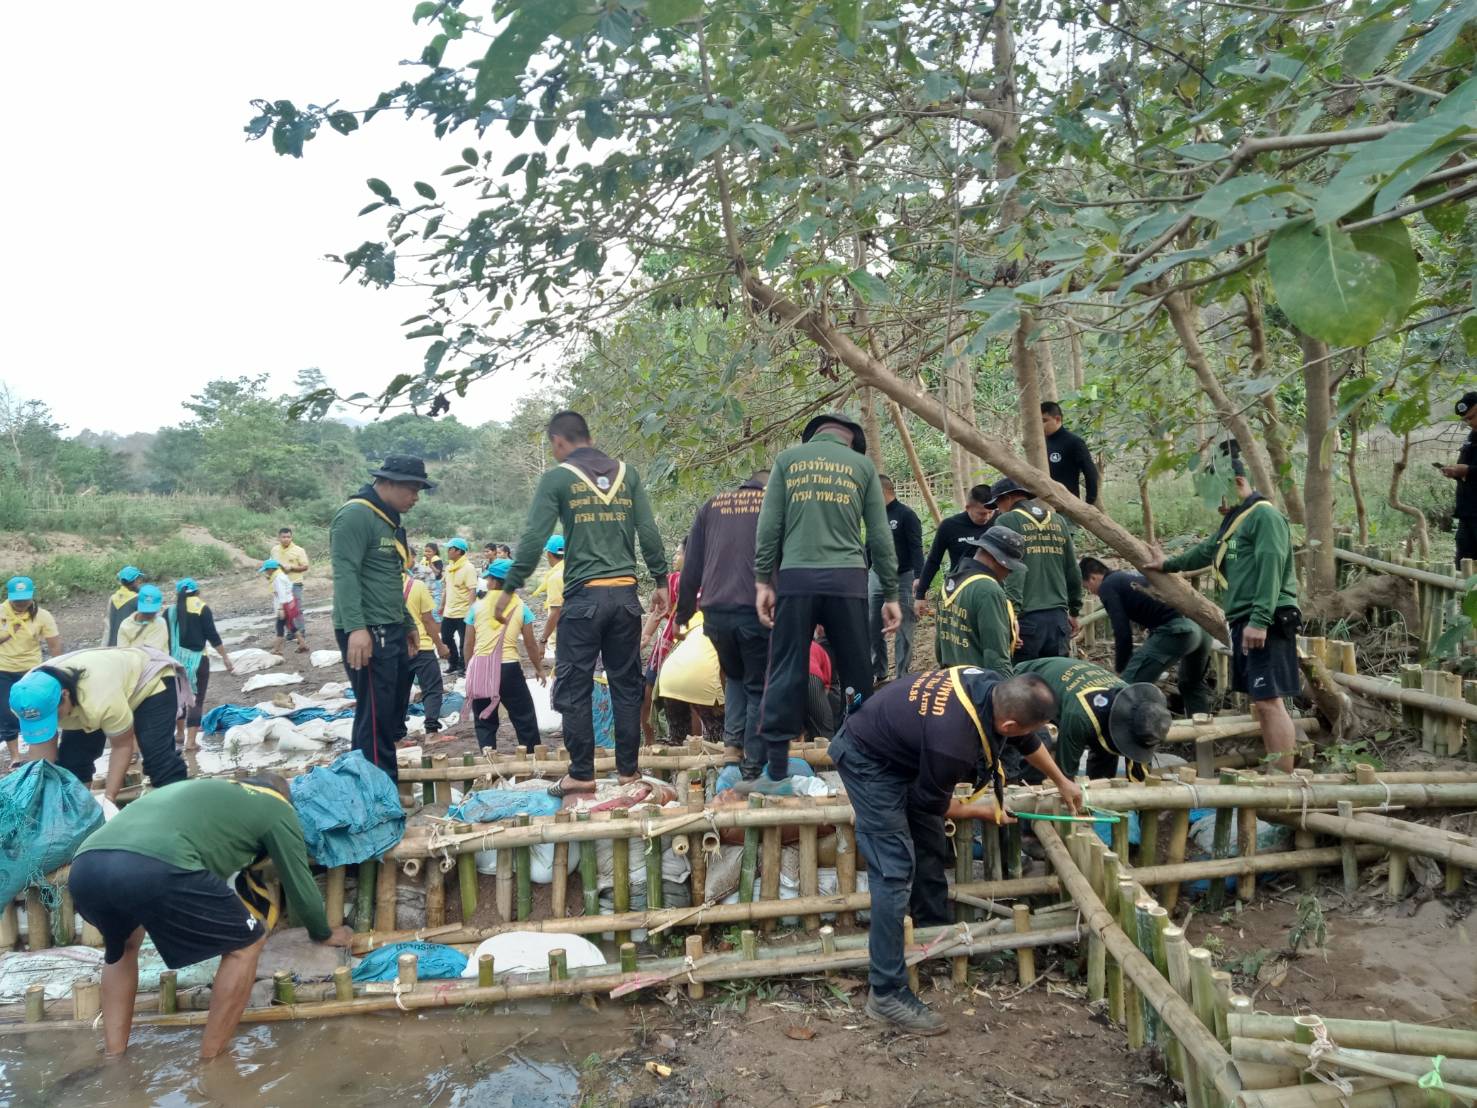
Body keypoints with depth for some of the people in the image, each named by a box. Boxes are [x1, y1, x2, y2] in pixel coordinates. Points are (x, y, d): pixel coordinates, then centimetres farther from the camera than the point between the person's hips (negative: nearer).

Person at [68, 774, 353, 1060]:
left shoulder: (207, 792, 41)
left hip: (85, 866, 8)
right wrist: (324, 934, 45)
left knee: (123, 945, 39)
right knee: (246, 943, 16)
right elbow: (299, 886, 27)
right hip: (155, 868, -7)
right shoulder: (276, 809, 23)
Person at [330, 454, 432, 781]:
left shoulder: (390, 521, 19)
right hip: (366, 633, -10)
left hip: (392, 631, 10)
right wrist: (356, 628, -29)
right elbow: (345, 575, -21)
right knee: (376, 714, -7)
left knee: (394, 709, 13)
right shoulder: (355, 516, -12)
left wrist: (408, 623, 26)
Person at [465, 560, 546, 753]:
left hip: (480, 669, 1)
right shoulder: (520, 607, 1)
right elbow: (530, 644, 4)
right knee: (525, 718, 9)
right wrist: (539, 668, 17)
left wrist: (469, 670, 18)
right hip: (509, 668, -1)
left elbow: (469, 644, 5)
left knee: (484, 722, 11)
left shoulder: (477, 607, 2)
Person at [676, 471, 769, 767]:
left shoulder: (712, 505, 17)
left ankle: (732, 745, 12)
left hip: (715, 612, 3)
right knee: (759, 686, 10)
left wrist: (683, 614, 19)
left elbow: (691, 565, 14)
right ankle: (755, 762, 7)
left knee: (735, 677, 24)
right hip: (757, 611, -3)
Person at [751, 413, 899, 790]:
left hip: (796, 576, 0)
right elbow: (880, 535, 9)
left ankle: (773, 767, 2)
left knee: (786, 673, 2)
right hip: (846, 578, 0)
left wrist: (763, 580, 5)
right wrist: (891, 594, 12)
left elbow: (768, 525, 3)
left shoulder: (787, 459, 12)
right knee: (856, 673, 8)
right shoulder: (862, 465, 12)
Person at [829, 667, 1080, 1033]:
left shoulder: (996, 687, -14)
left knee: (930, 848, 15)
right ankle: (887, 994, -6)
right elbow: (931, 804, -15)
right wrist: (984, 812, 3)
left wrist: (1062, 782, 25)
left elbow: (1028, 742, 11)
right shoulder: (953, 743, -38)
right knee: (896, 871, -12)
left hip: (900, 748, 9)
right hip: (867, 760, -9)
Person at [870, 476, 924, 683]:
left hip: (902, 579, -6)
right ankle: (878, 673, 19)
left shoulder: (906, 515, -7)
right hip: (876, 578, 6)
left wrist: (918, 578, -22)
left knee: (903, 632, -2)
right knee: (873, 629, 6)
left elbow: (916, 549, -12)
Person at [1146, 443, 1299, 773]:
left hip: (1264, 624, -10)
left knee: (1269, 701, -13)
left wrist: (1259, 620, -26)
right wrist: (1169, 565, 49)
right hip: (1243, 622, 10)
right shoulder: (1234, 519, 21)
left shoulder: (1264, 515, -11)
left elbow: (1270, 570, -21)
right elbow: (1207, 550, 38)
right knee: (1259, 700, 10)